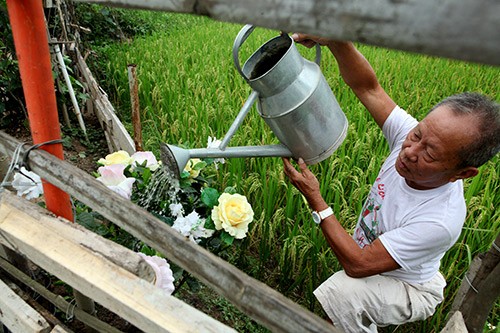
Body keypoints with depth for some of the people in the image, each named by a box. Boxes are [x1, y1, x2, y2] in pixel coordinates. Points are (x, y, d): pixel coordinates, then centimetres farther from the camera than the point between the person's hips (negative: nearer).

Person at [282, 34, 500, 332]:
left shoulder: (440, 221, -39)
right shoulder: (414, 137, -23)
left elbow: (358, 264, -33)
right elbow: (368, 87, -21)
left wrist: (315, 199, -33)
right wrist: (335, 40, -40)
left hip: (408, 289, -6)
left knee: (337, 294, -29)